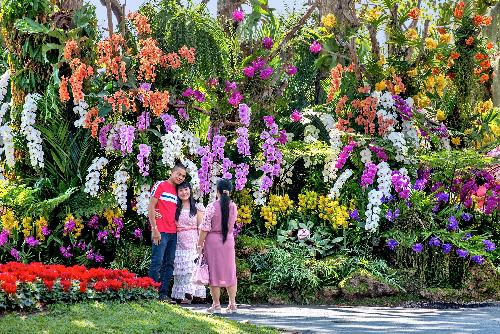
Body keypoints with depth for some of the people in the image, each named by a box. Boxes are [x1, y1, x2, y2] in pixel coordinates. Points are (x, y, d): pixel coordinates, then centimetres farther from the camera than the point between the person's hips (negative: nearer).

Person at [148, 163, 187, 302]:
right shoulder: (160, 185, -1)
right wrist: (155, 229, -13)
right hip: (161, 232, -7)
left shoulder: (177, 191, 18)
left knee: (169, 265, 7)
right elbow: (151, 207, -6)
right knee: (157, 263, -8)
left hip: (173, 233, 7)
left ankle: (164, 294, 11)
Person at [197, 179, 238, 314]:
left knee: (214, 272, 3)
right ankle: (232, 304, 12)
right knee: (229, 272, 12)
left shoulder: (212, 206, -13)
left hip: (212, 241, -4)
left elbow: (204, 229, -11)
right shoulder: (233, 207, -1)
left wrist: (199, 245, -3)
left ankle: (216, 305, 4)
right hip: (228, 241, 4)